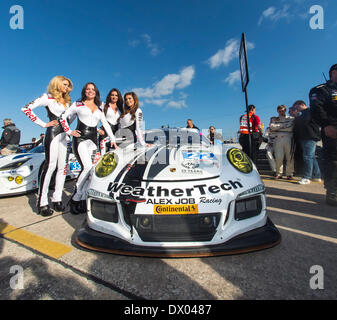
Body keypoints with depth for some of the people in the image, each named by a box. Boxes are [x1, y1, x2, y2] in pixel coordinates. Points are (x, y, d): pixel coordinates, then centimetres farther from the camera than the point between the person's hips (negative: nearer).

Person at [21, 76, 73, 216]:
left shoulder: (66, 101, 22)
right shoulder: (48, 97, 3)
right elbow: (26, 108, -5)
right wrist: (43, 124, -9)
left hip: (64, 134, 7)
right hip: (53, 133, -7)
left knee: (62, 167, 2)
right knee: (50, 165, -12)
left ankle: (57, 199, 8)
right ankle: (42, 203, -6)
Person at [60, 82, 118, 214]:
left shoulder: (99, 109, 22)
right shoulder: (78, 104, 11)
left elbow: (106, 124, 21)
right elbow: (63, 116, 10)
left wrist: (113, 140, 13)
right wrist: (69, 132, -1)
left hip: (93, 140, 4)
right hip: (80, 139, -4)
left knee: (87, 170, -4)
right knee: (87, 167, -21)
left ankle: (82, 199, 3)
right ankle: (75, 198, -7)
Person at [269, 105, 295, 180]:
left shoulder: (291, 118, 14)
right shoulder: (273, 119, 18)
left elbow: (290, 128, -3)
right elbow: (272, 126, -1)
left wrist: (277, 127, -3)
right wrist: (283, 125, -1)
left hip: (288, 139, 0)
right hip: (278, 139, 0)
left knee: (290, 157, -4)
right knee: (278, 157, -8)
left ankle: (289, 174, 3)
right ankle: (279, 173, 1)